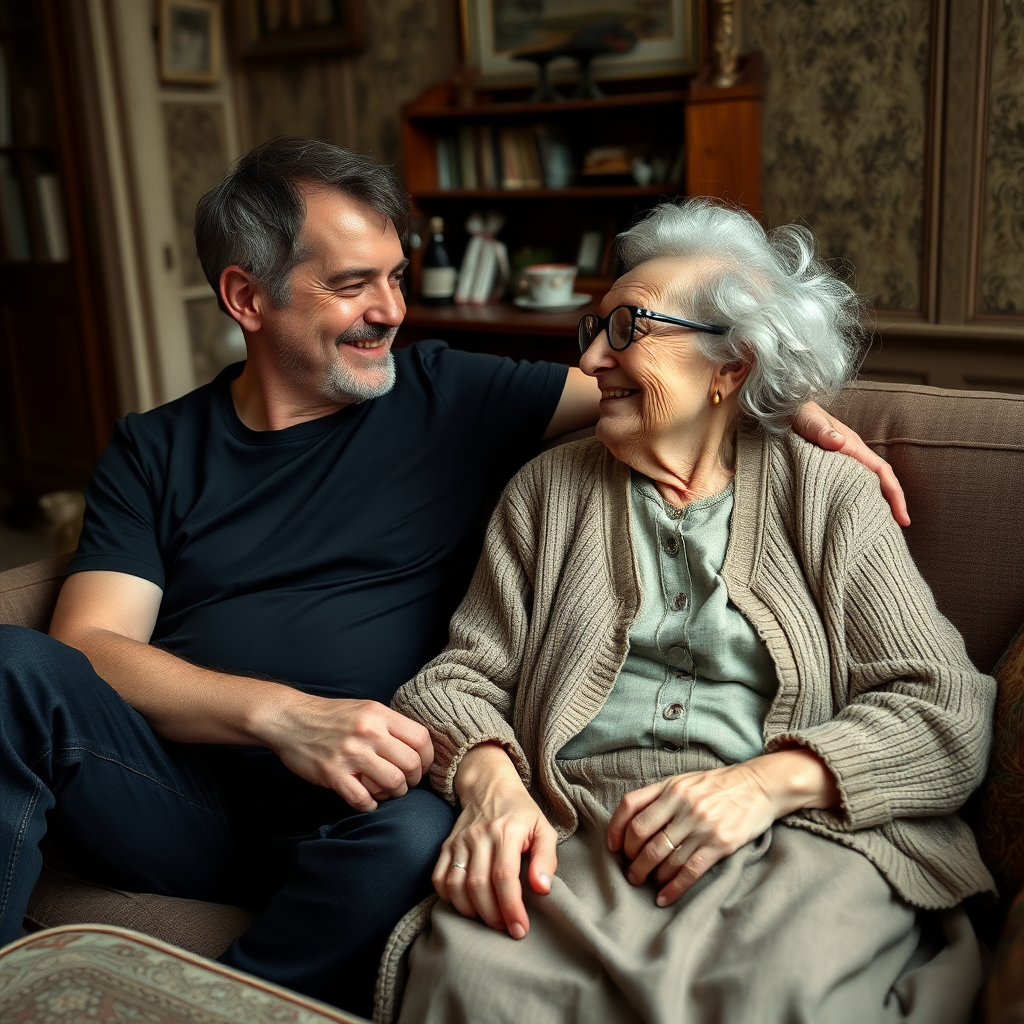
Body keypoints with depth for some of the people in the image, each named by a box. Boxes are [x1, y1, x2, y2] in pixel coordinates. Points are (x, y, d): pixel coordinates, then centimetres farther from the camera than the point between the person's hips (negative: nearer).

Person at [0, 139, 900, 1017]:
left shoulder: (448, 398, 9)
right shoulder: (153, 454, 9)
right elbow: (88, 645, -3)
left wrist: (799, 412, -5)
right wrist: (281, 714, -20)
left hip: (347, 812, 0)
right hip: (176, 786, 1)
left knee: (414, 835, -35)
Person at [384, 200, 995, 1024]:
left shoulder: (831, 494, 10)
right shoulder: (549, 487, 17)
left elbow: (948, 712, 2)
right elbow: (466, 673, 10)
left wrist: (768, 780, -15)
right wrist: (490, 784, -13)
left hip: (798, 841, 0)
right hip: (572, 834, 2)